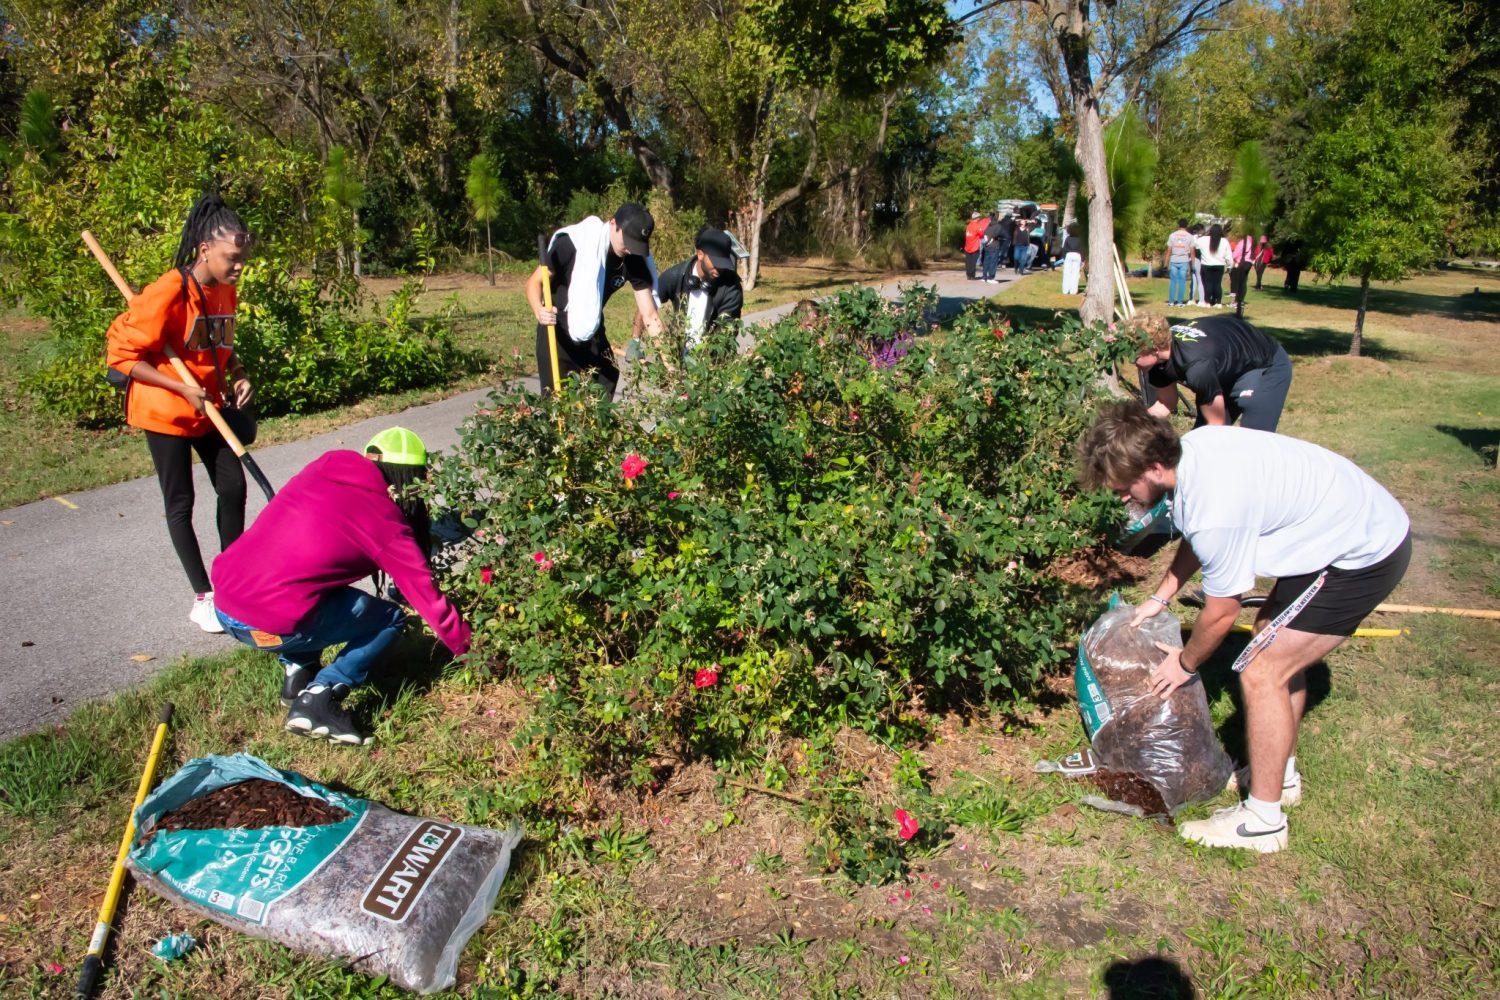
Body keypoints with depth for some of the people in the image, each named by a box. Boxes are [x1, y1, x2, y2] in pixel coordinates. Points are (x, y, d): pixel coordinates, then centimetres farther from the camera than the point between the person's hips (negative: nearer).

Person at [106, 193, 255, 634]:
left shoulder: (226, 291, 1)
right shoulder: (168, 293, -22)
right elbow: (122, 355, -19)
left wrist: (238, 375, -2)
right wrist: (183, 389, -22)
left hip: (210, 411, 7)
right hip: (166, 413, -7)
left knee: (233, 487, 8)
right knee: (181, 505, 2)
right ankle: (203, 599, 11)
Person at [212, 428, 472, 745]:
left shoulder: (321, 470, 10)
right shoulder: (385, 520, -6)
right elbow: (427, 596, 0)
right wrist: (467, 647, 15)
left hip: (223, 607, 7)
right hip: (274, 628, -7)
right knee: (391, 619, 10)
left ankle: (297, 672, 22)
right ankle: (318, 701, 0)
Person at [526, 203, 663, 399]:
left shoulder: (635, 260, -11)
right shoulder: (573, 242, -24)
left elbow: (650, 314, -9)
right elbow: (535, 281, -15)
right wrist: (539, 311, -36)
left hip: (592, 333, 5)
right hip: (557, 333, -5)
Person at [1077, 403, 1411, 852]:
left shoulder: (1215, 509, -33)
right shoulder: (1191, 446, -7)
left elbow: (1221, 613, -17)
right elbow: (1196, 539, 13)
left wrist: (1185, 664, 0)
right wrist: (1160, 598, 17)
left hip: (1362, 555, -10)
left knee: (1261, 672, -7)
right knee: (1273, 639, 20)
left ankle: (1263, 819, 7)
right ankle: (1281, 773, 36)